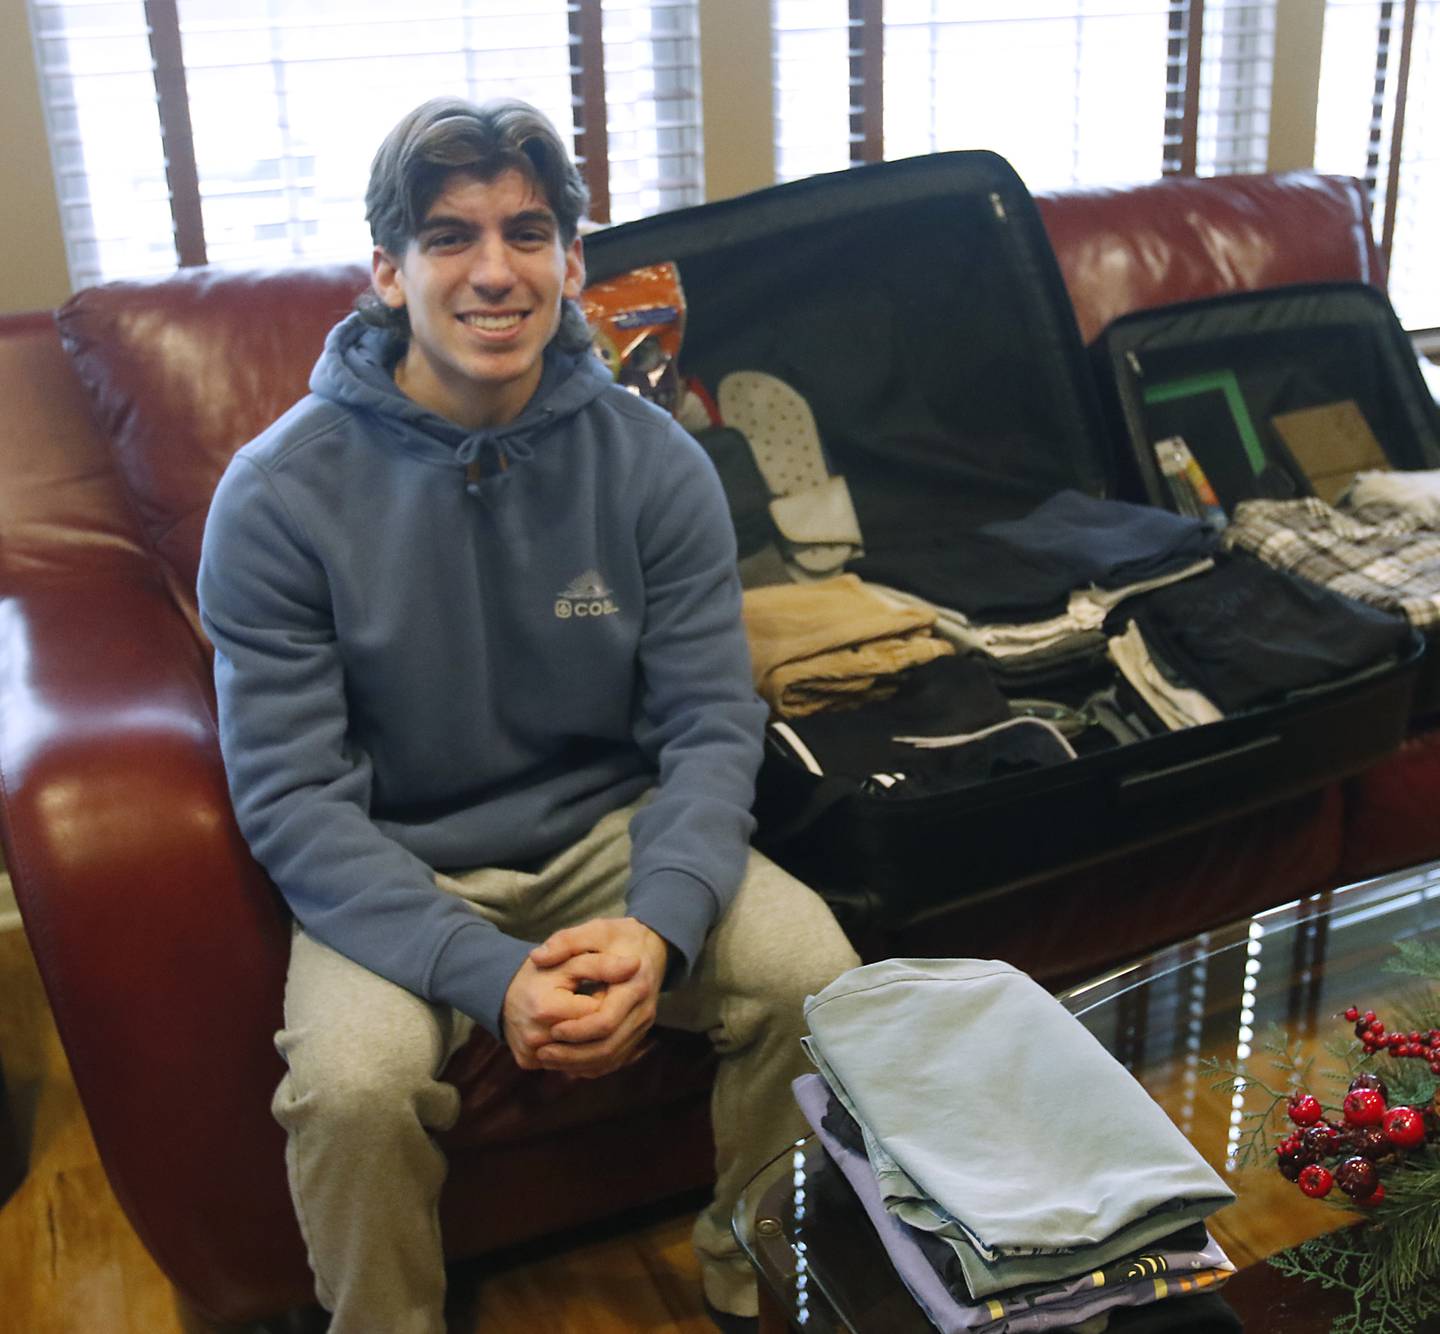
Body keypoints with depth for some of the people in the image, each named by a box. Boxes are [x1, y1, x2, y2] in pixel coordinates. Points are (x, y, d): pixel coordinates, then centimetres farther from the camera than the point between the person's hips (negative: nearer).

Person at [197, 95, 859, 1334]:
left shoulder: (653, 462, -8)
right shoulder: (279, 493, -15)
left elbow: (712, 724, -8)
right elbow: (292, 800, -17)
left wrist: (660, 925, -27)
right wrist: (489, 976, -29)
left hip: (613, 833, 2)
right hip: (393, 872, -2)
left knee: (817, 976, -19)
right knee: (350, 1084, -30)